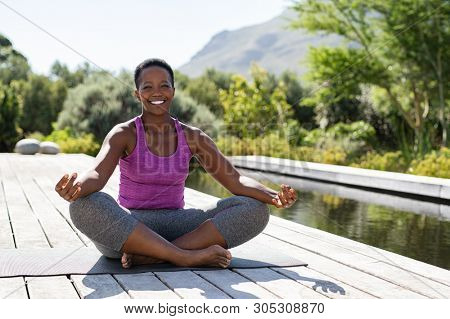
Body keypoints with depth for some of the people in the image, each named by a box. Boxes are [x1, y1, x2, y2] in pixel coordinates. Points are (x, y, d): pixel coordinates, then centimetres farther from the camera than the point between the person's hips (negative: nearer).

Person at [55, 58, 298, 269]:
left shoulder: (193, 138, 7)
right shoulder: (124, 134, -1)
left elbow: (234, 179, 0)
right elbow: (97, 174, -19)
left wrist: (272, 196, -21)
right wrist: (75, 188, -44)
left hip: (176, 226, 3)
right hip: (128, 227, -2)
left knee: (255, 209, -18)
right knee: (85, 206, -35)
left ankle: (149, 256, -30)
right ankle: (187, 257, -32)